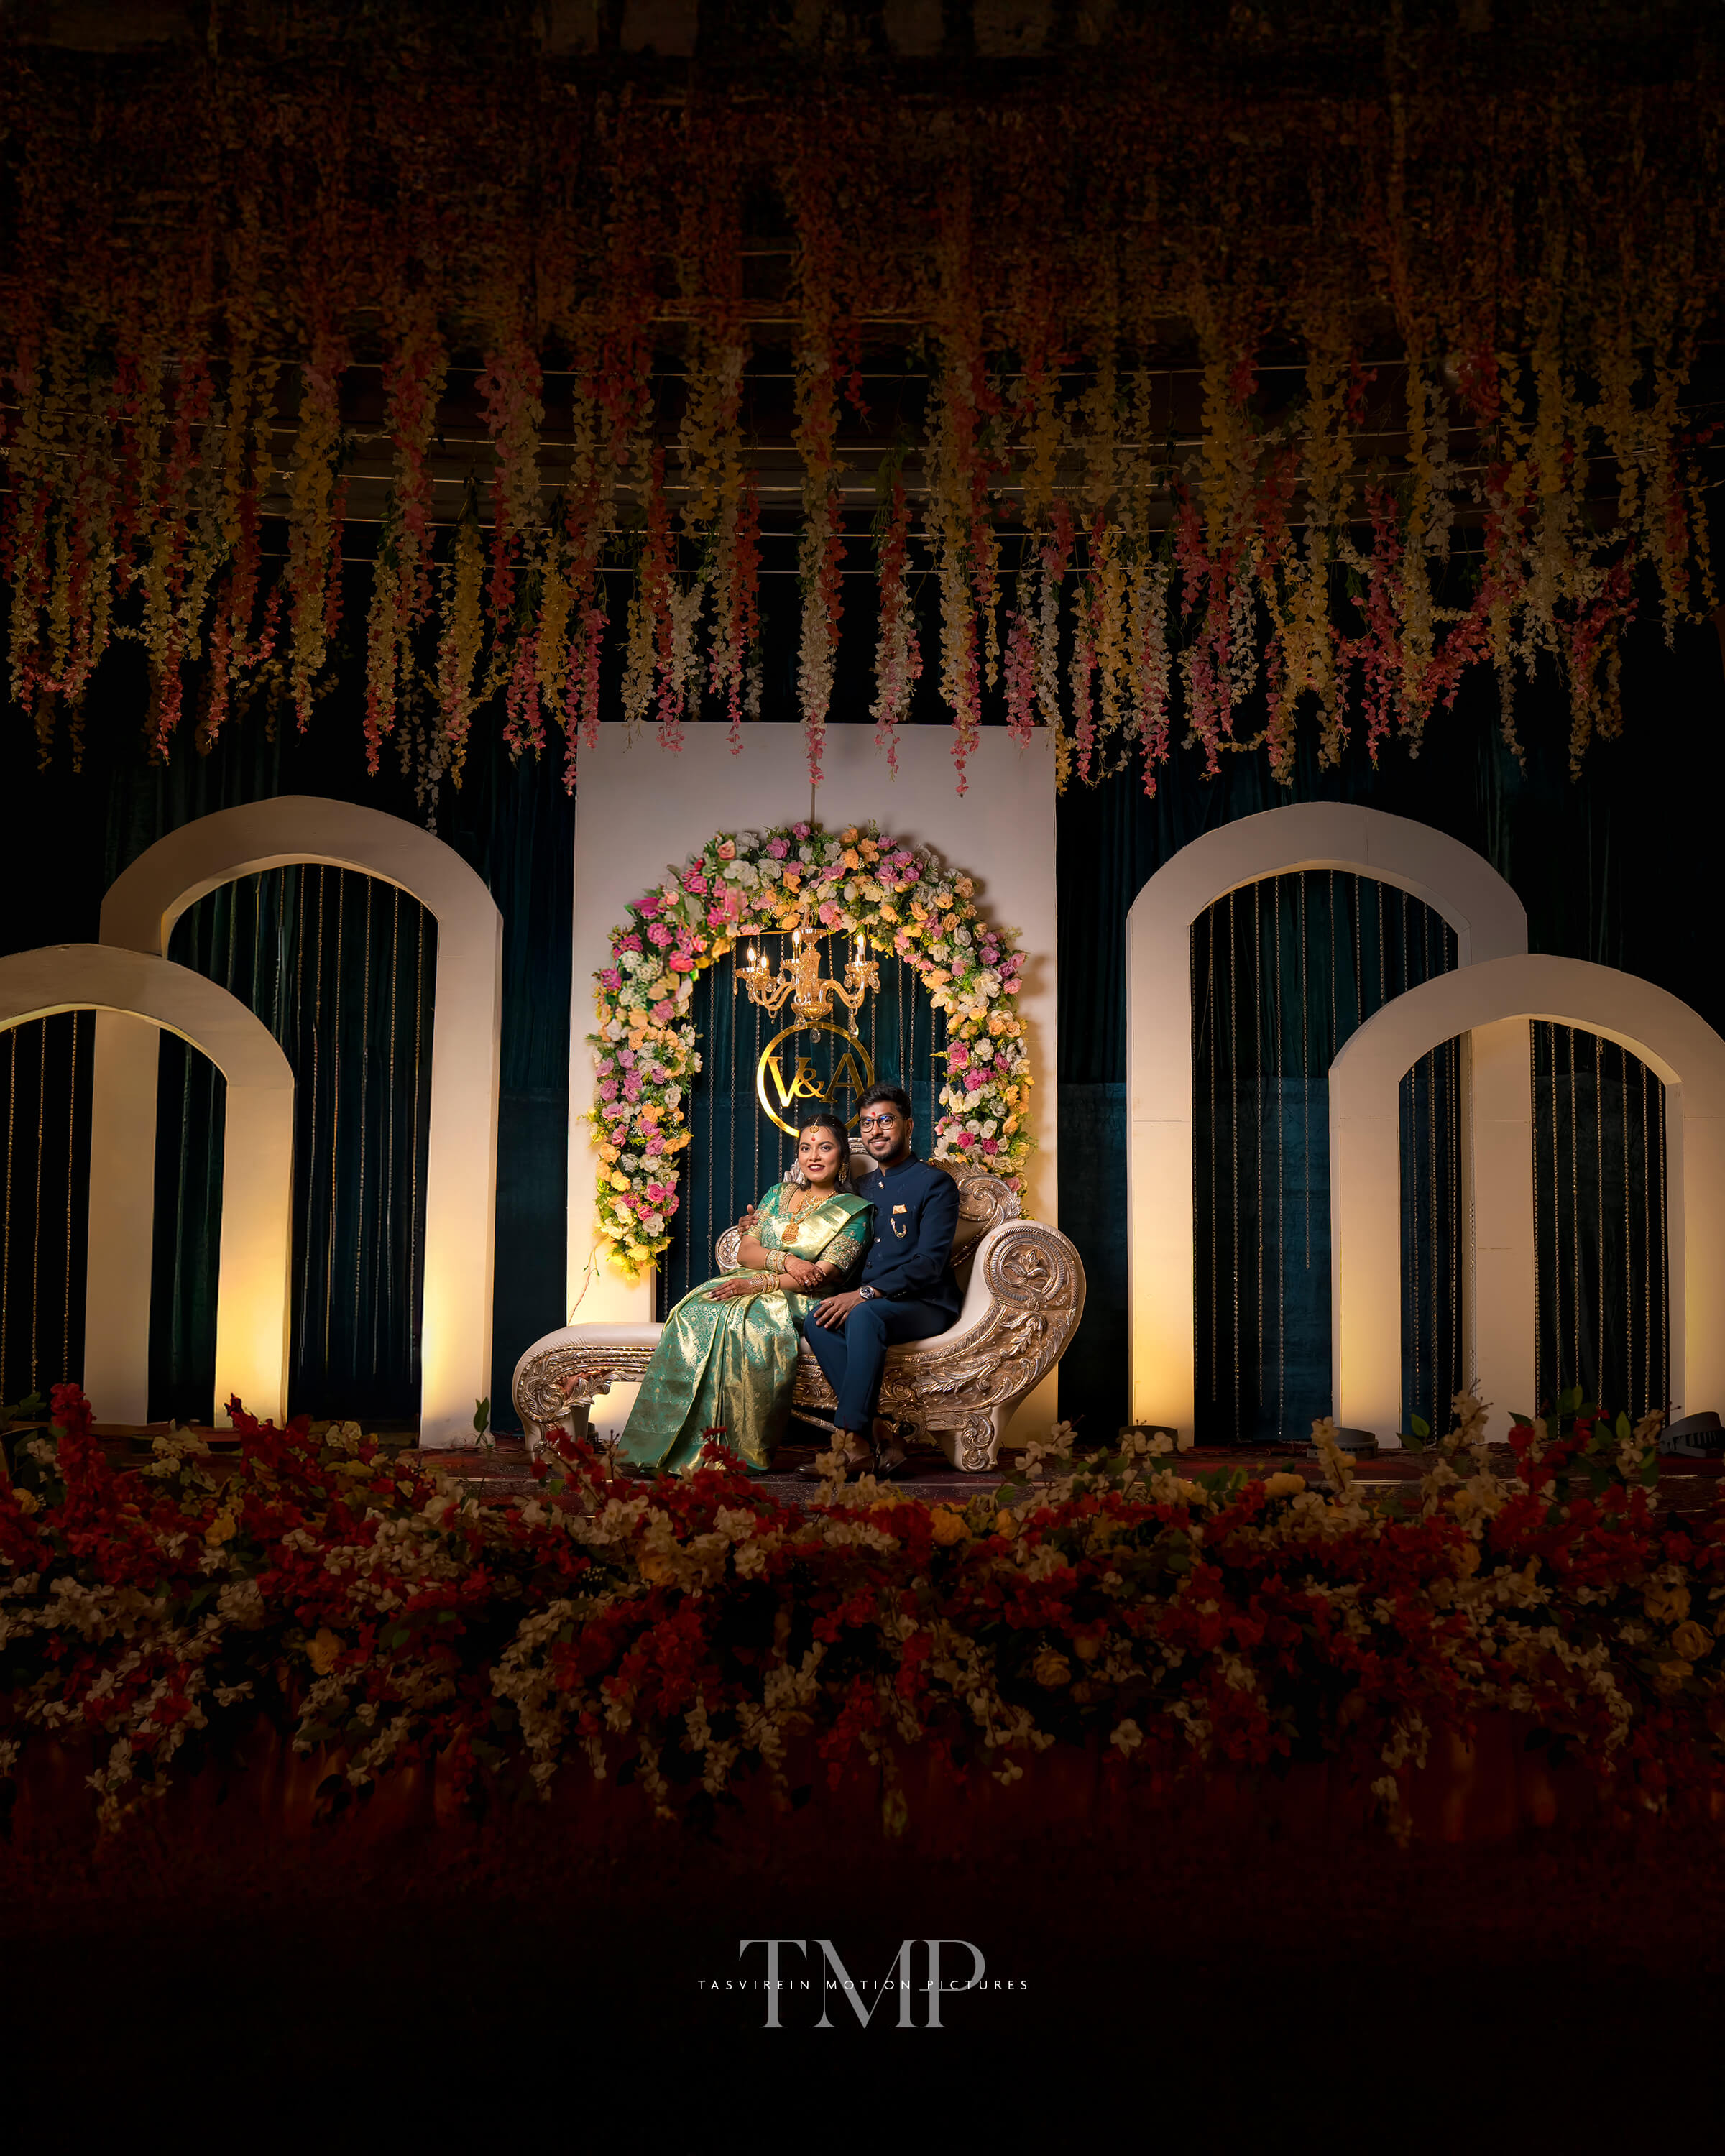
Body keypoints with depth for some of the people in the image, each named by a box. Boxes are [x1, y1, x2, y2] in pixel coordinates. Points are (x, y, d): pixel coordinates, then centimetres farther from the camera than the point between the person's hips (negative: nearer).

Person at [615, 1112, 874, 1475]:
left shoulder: (855, 1211, 4)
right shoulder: (780, 1194, 20)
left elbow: (824, 1276, -9)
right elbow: (746, 1250, 10)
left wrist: (758, 1283, -18)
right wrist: (785, 1261, -12)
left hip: (804, 1302, -5)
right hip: (752, 1286, 5)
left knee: (750, 1321, -37)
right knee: (695, 1314, -27)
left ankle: (744, 1451, -33)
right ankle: (681, 1443, -30)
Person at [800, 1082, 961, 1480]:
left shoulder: (934, 1184, 0)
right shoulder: (860, 1188, 21)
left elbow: (929, 1263, -11)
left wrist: (865, 1294, -21)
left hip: (924, 1306, -6)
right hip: (862, 1302, 6)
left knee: (865, 1315, -37)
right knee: (817, 1319, -26)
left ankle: (852, 1441, -37)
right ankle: (878, 1435, -33)